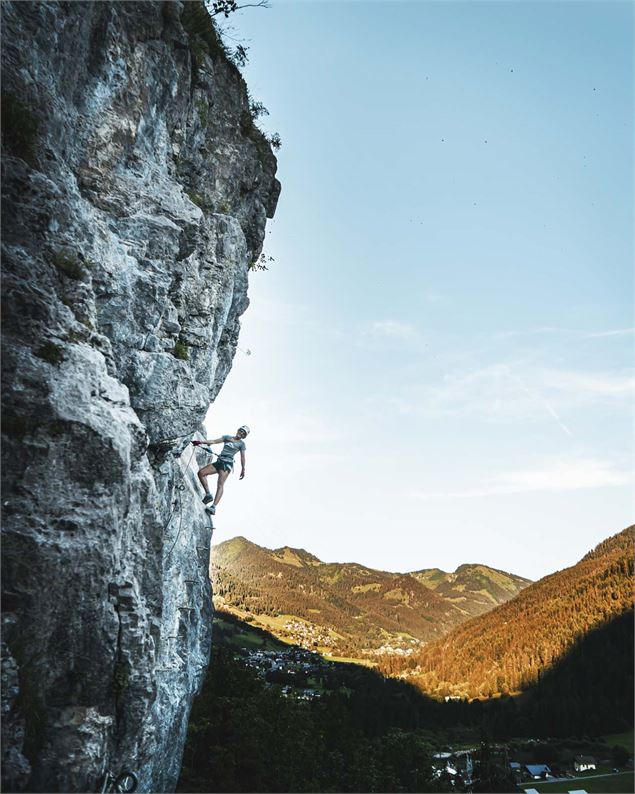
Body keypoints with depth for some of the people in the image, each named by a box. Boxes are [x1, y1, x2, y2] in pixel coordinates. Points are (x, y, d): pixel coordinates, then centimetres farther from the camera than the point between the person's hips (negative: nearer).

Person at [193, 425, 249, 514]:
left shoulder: (241, 444, 8)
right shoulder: (227, 437, 19)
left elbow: (242, 457, 5)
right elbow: (214, 441, 14)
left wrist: (243, 469, -1)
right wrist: (200, 442, 5)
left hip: (227, 464, -6)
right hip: (219, 462, 6)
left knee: (220, 485, -21)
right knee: (201, 473, -9)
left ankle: (213, 507, -35)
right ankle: (208, 495, -7)